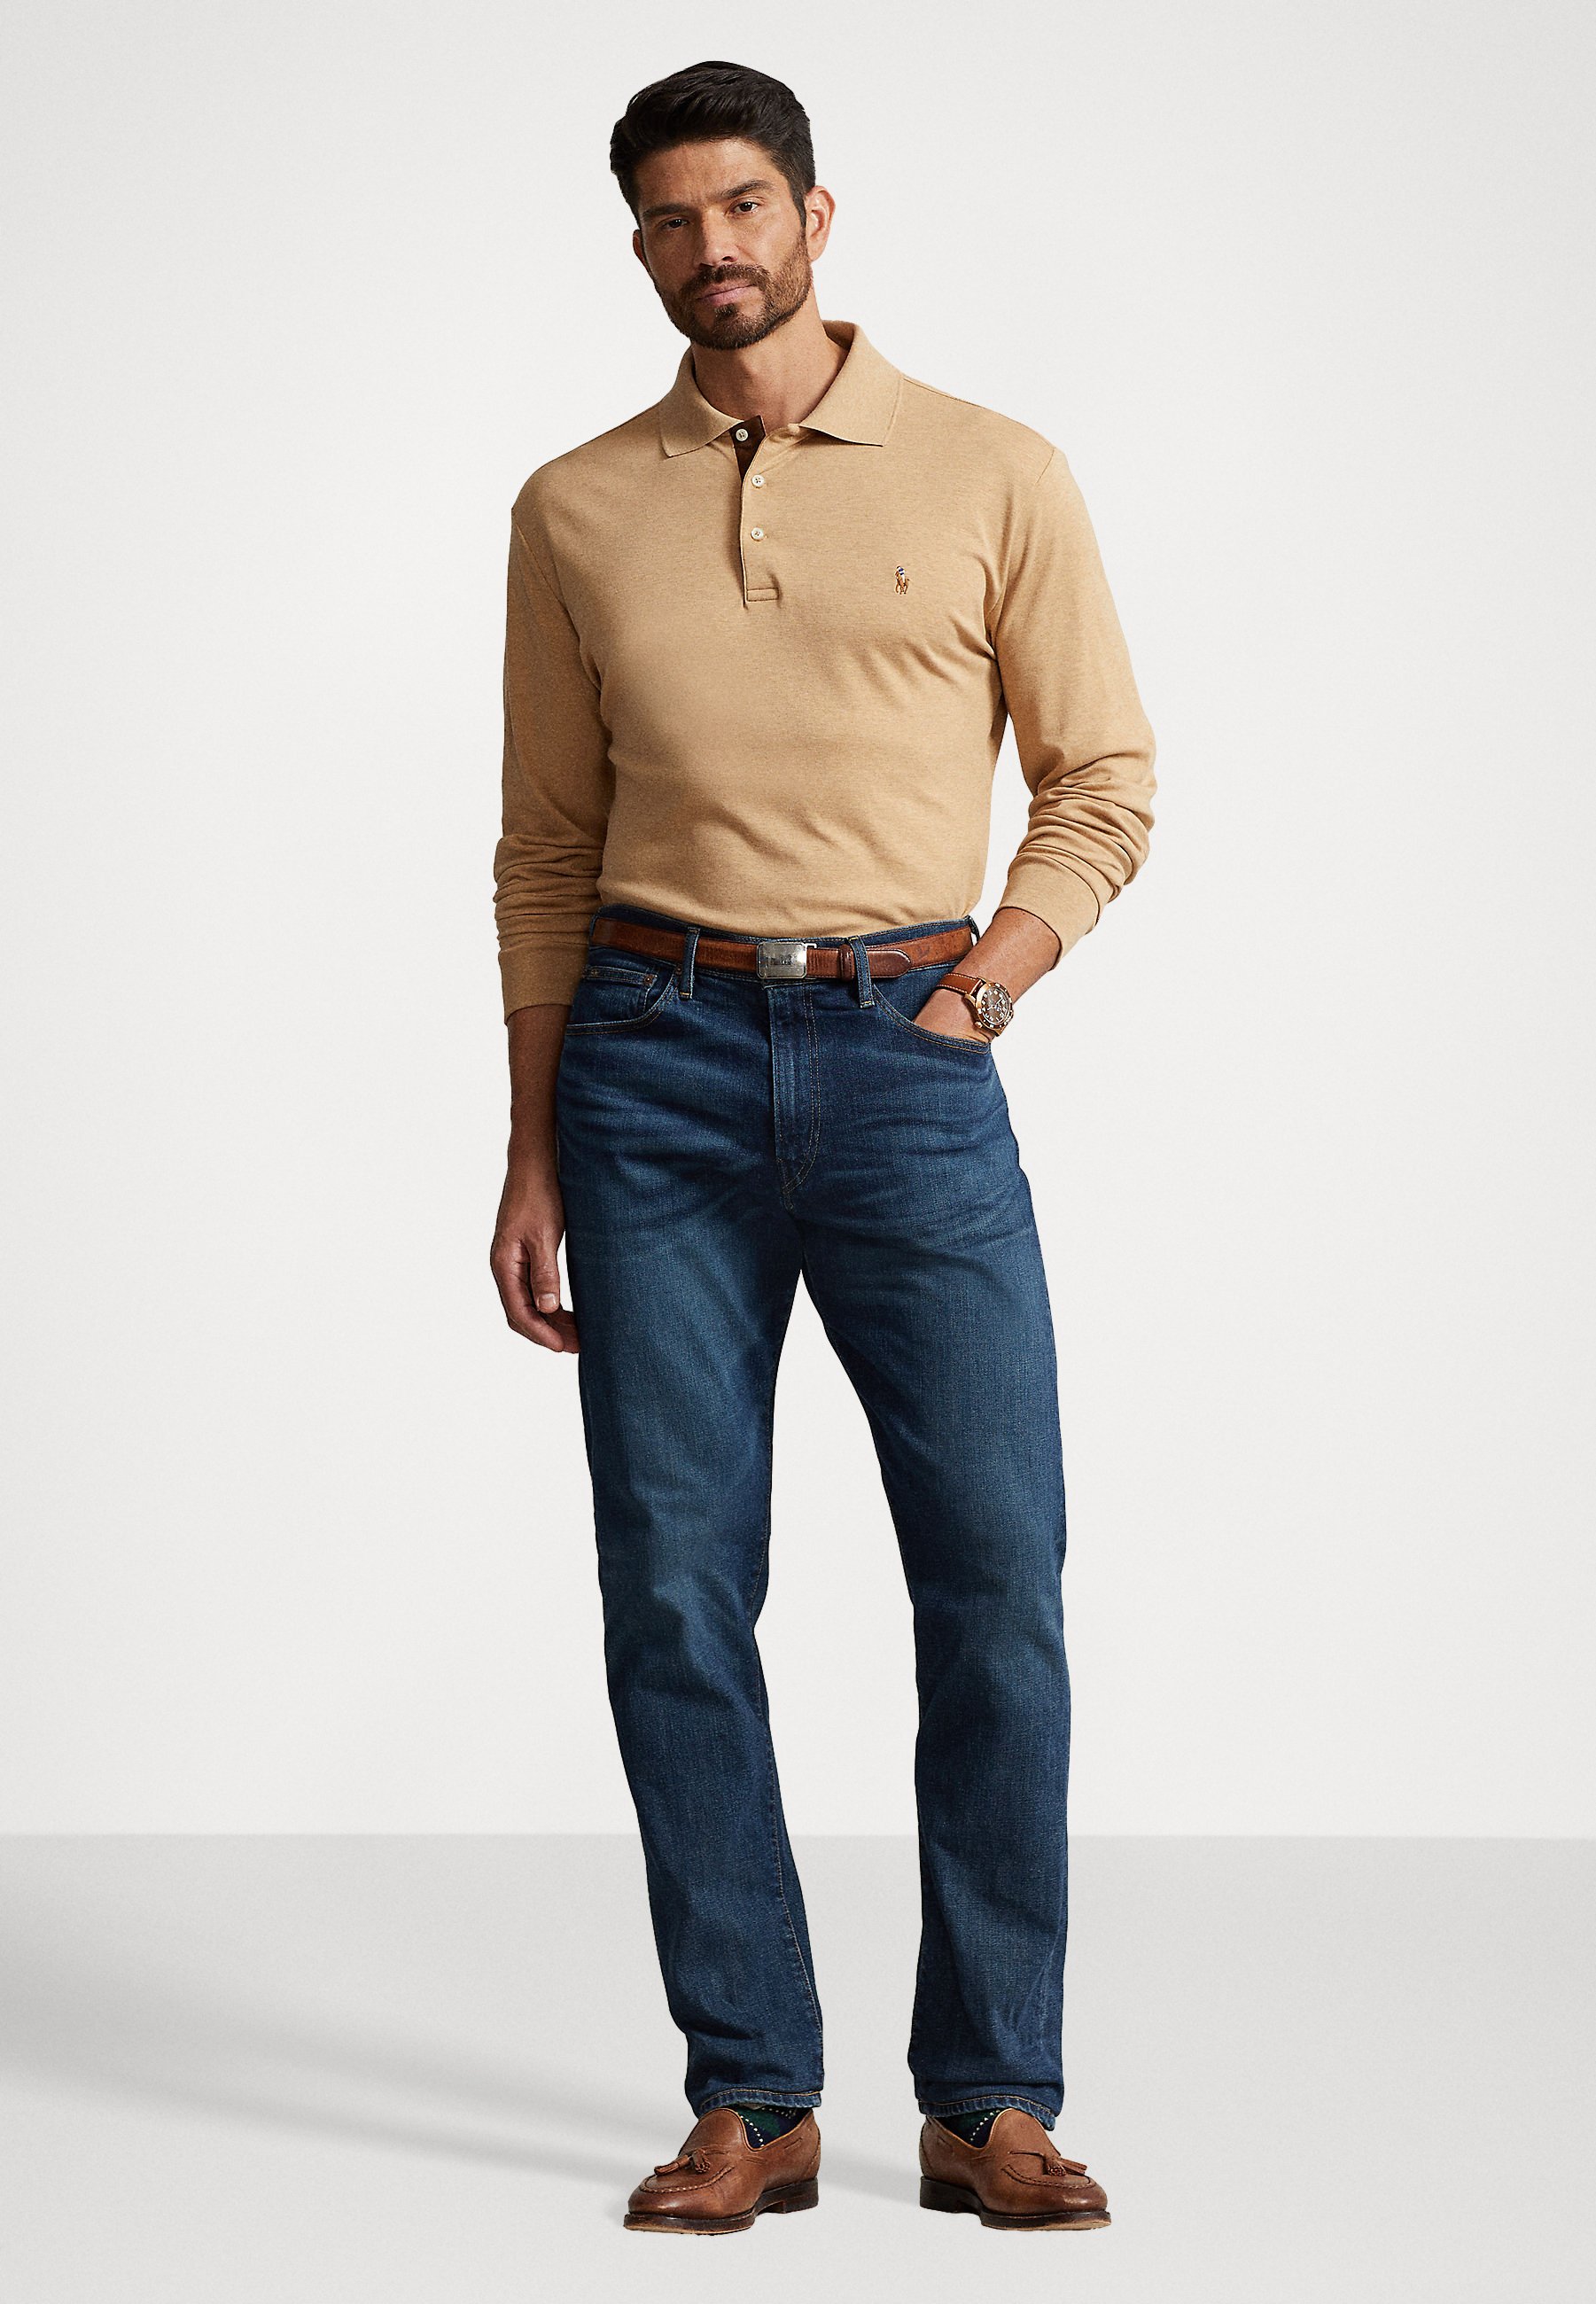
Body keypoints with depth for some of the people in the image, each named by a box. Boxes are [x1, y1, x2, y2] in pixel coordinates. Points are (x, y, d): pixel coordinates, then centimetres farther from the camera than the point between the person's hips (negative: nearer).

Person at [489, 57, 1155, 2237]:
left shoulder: (995, 476, 5)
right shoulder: (577, 509, 10)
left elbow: (1105, 781, 10)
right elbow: (547, 848, 13)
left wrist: (997, 971, -6)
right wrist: (530, 1151, 9)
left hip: (904, 1056, -1)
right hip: (655, 1066, 2)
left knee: (998, 1582, -5)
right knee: (675, 1591, 0)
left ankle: (992, 2101, 7)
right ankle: (750, 2101, 10)